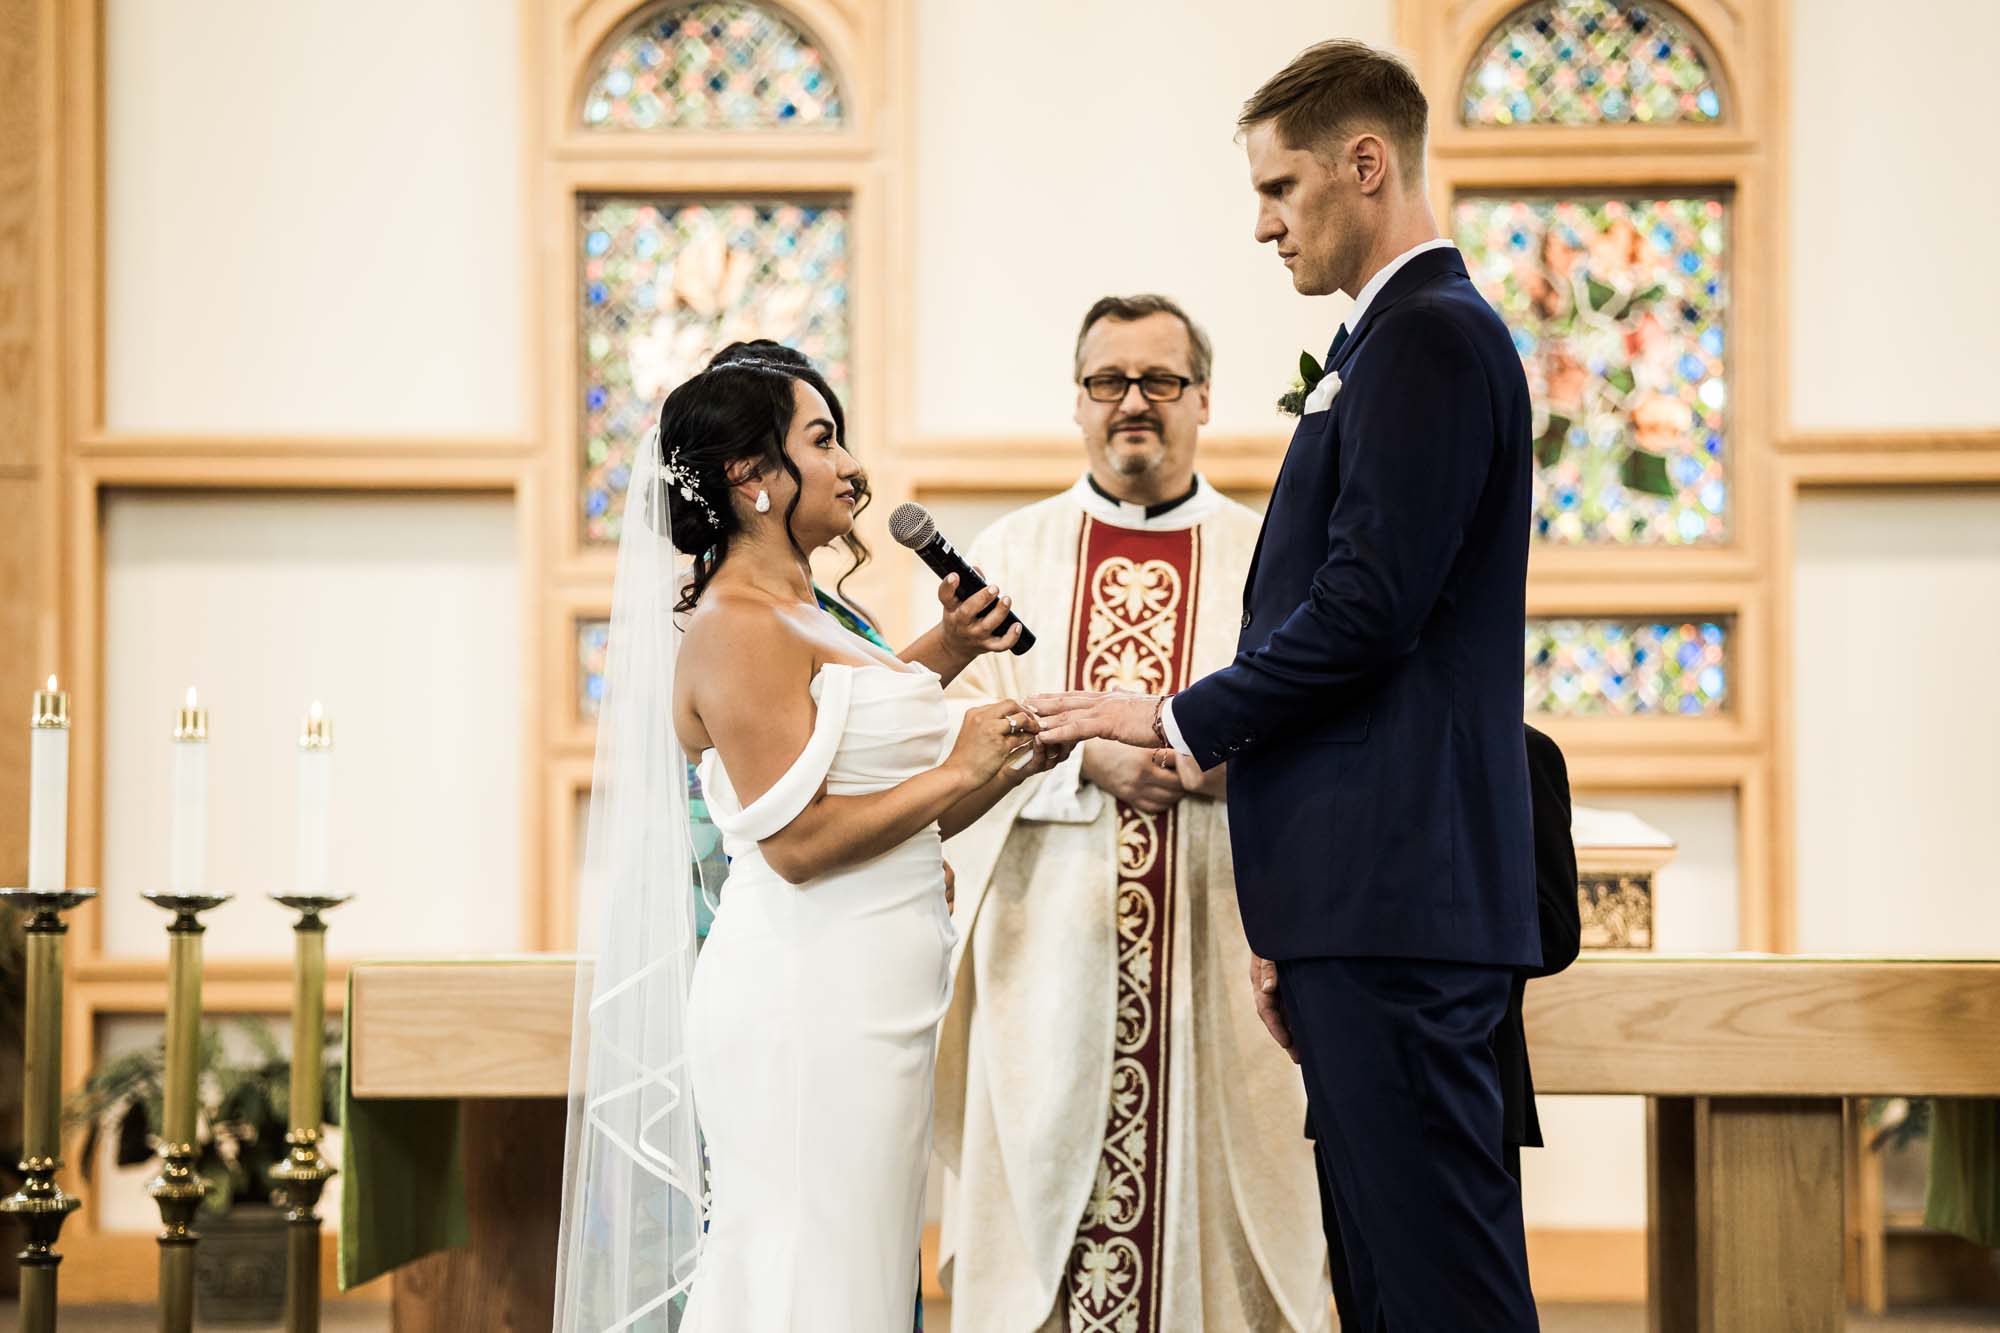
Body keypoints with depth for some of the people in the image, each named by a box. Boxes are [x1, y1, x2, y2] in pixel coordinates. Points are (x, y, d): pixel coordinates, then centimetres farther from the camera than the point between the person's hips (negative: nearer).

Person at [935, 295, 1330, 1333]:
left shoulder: (1266, 559, 10)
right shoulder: (1011, 556, 12)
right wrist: (1087, 759, -15)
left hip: (1216, 945, 0)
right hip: (1050, 948, 0)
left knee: (1211, 1198, -1)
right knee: (1040, 1196, -1)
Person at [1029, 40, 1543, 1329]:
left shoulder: (1427, 337, -10)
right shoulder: (1404, 339, 22)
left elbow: (1365, 608, -18)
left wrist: (1176, 721, -4)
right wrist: (1290, 930, 21)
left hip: (1394, 899, -10)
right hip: (1370, 902, 10)